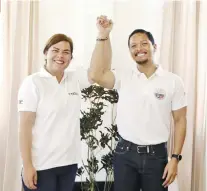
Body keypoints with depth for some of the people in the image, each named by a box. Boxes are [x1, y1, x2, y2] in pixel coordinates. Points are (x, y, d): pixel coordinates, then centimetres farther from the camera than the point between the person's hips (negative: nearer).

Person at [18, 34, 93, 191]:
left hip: (69, 162, 5)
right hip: (41, 165, -4)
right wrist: (27, 166, -14)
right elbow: (25, 126, -11)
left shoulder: (75, 79, 5)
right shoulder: (33, 82, -8)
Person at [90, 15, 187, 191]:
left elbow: (180, 120, -1)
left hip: (156, 155, -1)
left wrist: (175, 158, -5)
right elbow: (97, 75, -18)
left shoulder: (173, 81, -3)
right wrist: (103, 36, -18)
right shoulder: (123, 76, 0)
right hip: (125, 153, 1)